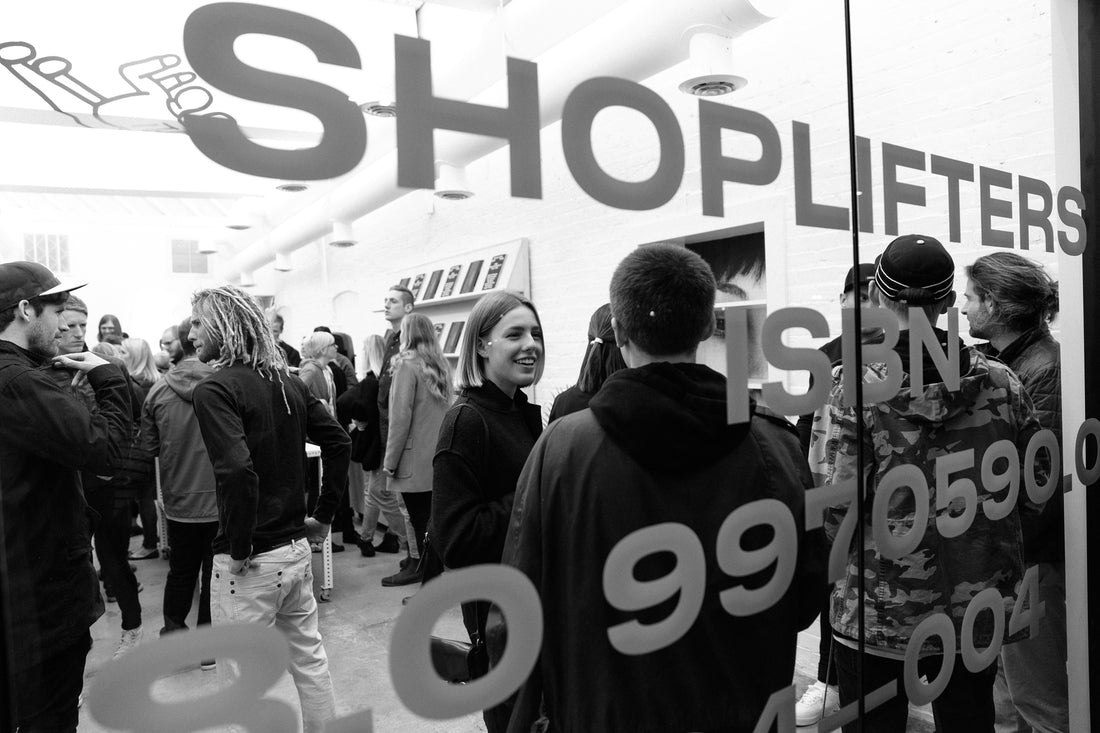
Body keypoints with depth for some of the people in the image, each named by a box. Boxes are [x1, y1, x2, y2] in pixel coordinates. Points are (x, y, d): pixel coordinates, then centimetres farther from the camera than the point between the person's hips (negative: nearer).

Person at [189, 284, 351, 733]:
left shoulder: (214, 389, -16)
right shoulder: (288, 382, 5)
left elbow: (237, 471, -29)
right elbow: (339, 441, 5)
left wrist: (239, 547, -17)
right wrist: (324, 515, 8)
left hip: (250, 561, -7)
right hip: (296, 548, 7)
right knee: (309, 659, 21)